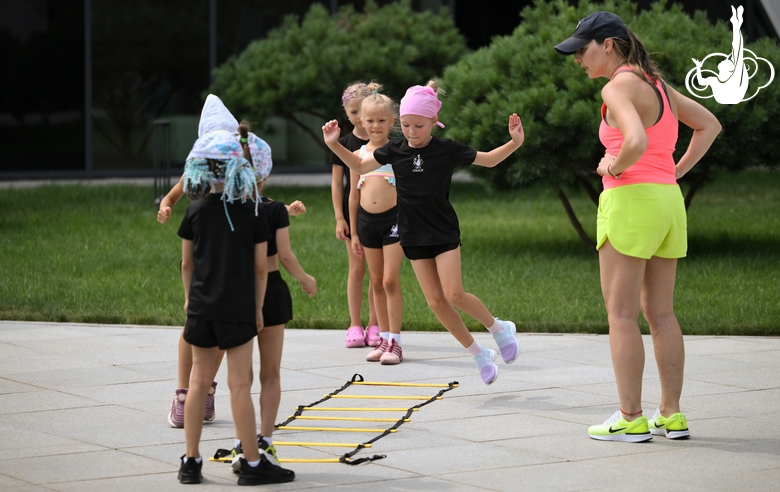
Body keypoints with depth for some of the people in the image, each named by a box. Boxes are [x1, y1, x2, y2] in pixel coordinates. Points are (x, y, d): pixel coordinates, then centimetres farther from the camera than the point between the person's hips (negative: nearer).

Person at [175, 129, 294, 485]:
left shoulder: (196, 211, 0)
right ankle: (253, 463, 4)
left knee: (199, 380, 11)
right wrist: (258, 308, 8)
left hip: (200, 306, 3)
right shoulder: (252, 213, -6)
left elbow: (187, 263, 7)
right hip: (238, 308, -3)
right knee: (239, 384, -1)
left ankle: (191, 461, 13)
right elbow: (261, 267, -2)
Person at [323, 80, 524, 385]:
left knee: (454, 294, -16)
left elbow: (489, 160, 3)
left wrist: (515, 143, -12)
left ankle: (499, 328, 9)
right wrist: (334, 145, -1)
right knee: (435, 301, 0)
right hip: (413, 235, 3)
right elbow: (360, 167, 12)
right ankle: (478, 354, 12)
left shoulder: (447, 150, -8)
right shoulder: (394, 150, -1)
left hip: (444, 232, -3)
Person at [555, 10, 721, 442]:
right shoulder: (657, 84, 15)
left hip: (630, 199, -9)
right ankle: (672, 416, 12)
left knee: (621, 313, -3)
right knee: (660, 313, 11)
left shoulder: (618, 87, -12)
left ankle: (631, 419, -4)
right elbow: (709, 125, 24)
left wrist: (613, 167, -10)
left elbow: (637, 141, -29)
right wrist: (676, 171, 17)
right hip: (667, 199, 9)